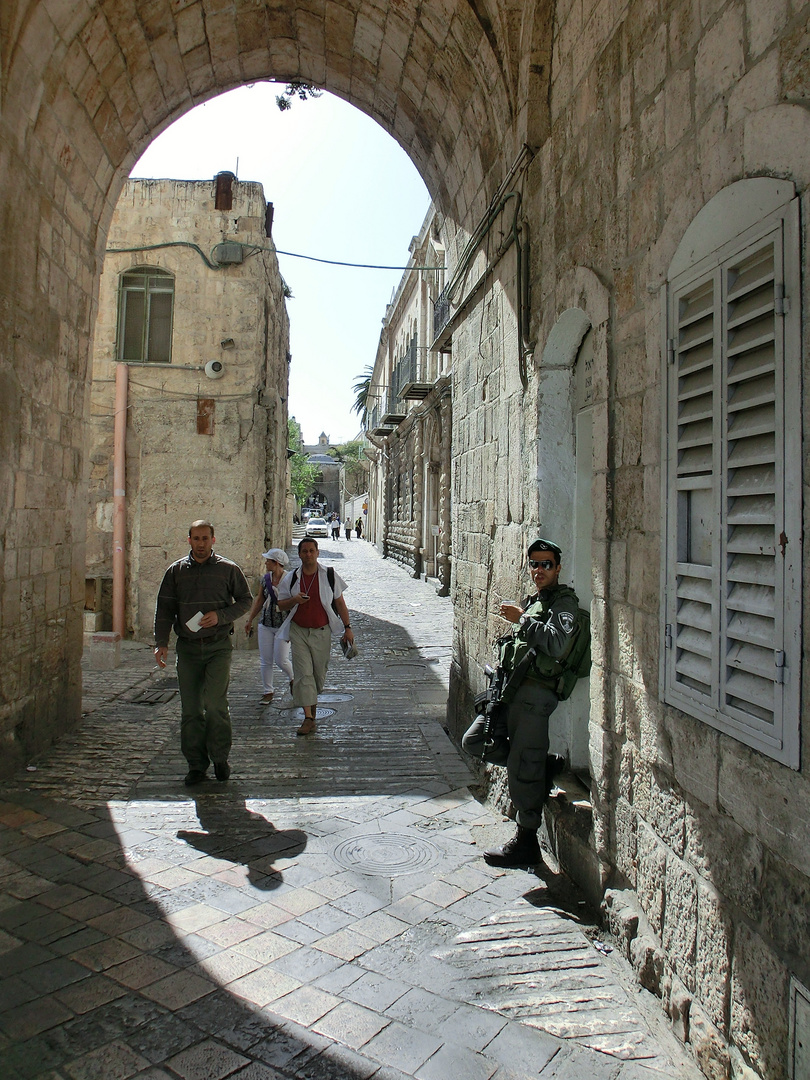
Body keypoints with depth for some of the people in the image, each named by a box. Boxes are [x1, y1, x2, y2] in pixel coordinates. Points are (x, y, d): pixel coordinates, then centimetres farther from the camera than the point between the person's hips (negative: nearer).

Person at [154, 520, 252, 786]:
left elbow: (245, 600, 8)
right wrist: (161, 642, -2)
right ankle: (196, 764, 15)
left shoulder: (228, 569, 3)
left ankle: (220, 758, 9)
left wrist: (221, 616, -9)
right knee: (190, 708, 4)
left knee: (215, 702, -12)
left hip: (218, 646, -2)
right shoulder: (176, 570, 9)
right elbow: (164, 607, 8)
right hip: (187, 647, 3)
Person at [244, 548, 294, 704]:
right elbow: (259, 600, 16)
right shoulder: (266, 578, 5)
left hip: (283, 625, -5)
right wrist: (250, 620, 17)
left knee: (281, 660, -5)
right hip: (265, 624, 5)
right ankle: (268, 692, 17)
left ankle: (292, 679, 26)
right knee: (265, 661, 5)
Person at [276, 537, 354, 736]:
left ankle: (312, 700, 38)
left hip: (322, 632, 0)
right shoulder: (290, 579, 3)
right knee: (303, 673, -8)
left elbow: (340, 603, 6)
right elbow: (281, 605, 8)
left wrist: (347, 627, 2)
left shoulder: (330, 576, 0)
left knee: (319, 673, 9)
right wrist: (294, 600, -14)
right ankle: (308, 718, -6)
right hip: (298, 632, 0)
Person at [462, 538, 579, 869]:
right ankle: (540, 769, 19)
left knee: (522, 768, -4)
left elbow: (557, 645, -24)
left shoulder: (564, 601, -7)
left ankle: (526, 843, 11)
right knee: (475, 741, 11)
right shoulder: (532, 600, 21)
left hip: (535, 693, -9)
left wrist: (522, 619, -18)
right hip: (513, 688, 9)